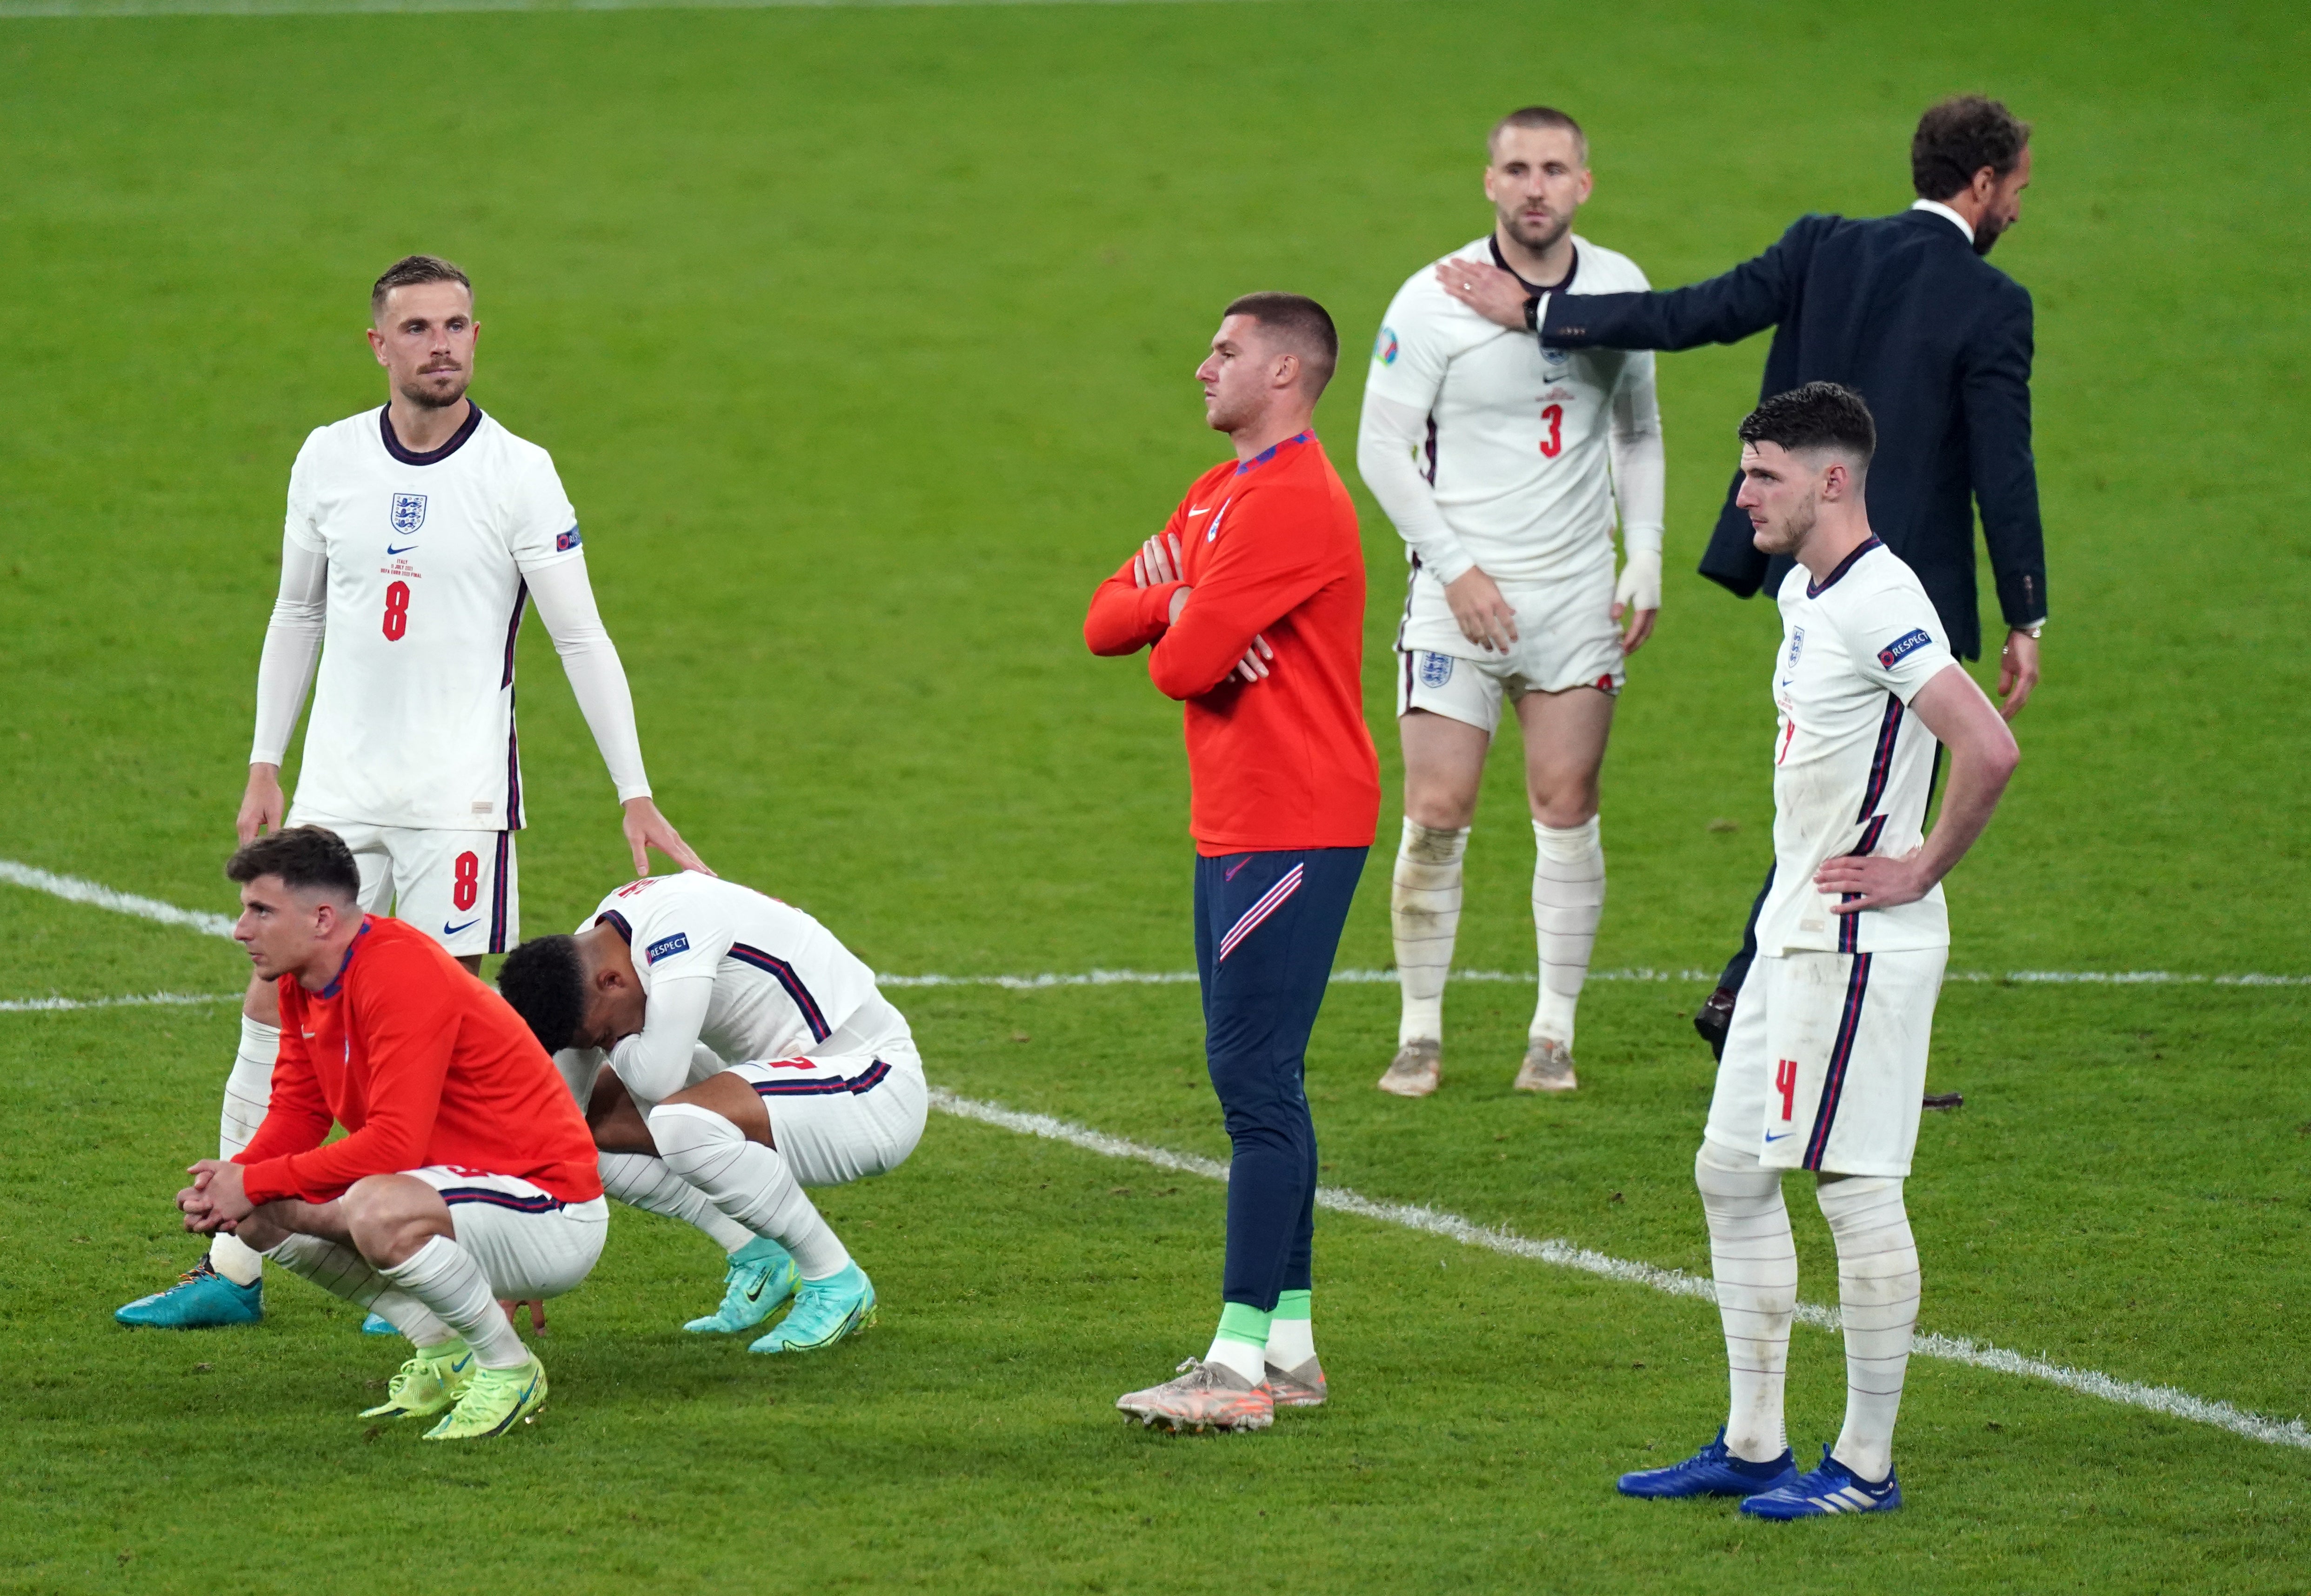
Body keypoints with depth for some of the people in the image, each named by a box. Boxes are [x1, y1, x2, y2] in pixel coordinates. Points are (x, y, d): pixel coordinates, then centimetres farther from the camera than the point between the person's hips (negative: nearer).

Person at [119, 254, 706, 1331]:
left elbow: (582, 640, -4)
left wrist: (637, 798, -7)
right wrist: (264, 768, 14)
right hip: (337, 787, 4)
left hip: (459, 794, -4)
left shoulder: (517, 475, -6)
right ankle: (233, 1271, 8)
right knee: (275, 1006, 2)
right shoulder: (328, 459, 5)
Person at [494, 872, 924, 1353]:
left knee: (681, 1122, -33)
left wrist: (617, 1046, -10)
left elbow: (657, 1078, -33)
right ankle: (758, 1259, 5)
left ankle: (836, 1283, -15)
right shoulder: (581, 961, 0)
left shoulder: (676, 921, -27)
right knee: (596, 1120, 1)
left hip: (873, 1084, -9)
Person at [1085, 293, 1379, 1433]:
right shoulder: (1218, 496, 18)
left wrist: (1183, 630, 3)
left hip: (1291, 834, -11)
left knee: (1255, 1082, -12)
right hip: (1237, 826, 11)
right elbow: (1107, 623, 13)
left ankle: (1241, 1362, -14)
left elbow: (1183, 662, -20)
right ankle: (1289, 1341, 18)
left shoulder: (1292, 502, -16)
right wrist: (1178, 603, -8)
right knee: (1260, 1082, 13)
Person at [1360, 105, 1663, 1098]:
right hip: (1459, 591, -3)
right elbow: (1382, 449, -6)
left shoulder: (1618, 288, 3)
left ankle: (1554, 1034, 9)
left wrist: (1646, 556, 6)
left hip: (1577, 590, 3)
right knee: (1436, 815, -6)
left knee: (1566, 810, 0)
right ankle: (1421, 1033, 6)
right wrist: (1458, 568, -12)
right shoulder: (1434, 301, -10)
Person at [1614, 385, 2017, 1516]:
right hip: (1794, 940, 11)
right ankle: (1753, 1445, 20)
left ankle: (1866, 1465, 2)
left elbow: (1989, 750, -29)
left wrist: (1921, 871, -18)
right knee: (1733, 1174, 13)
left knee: (1856, 1189, -5)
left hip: (1859, 946, -11)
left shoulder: (1880, 605, -19)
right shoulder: (1806, 592, 13)